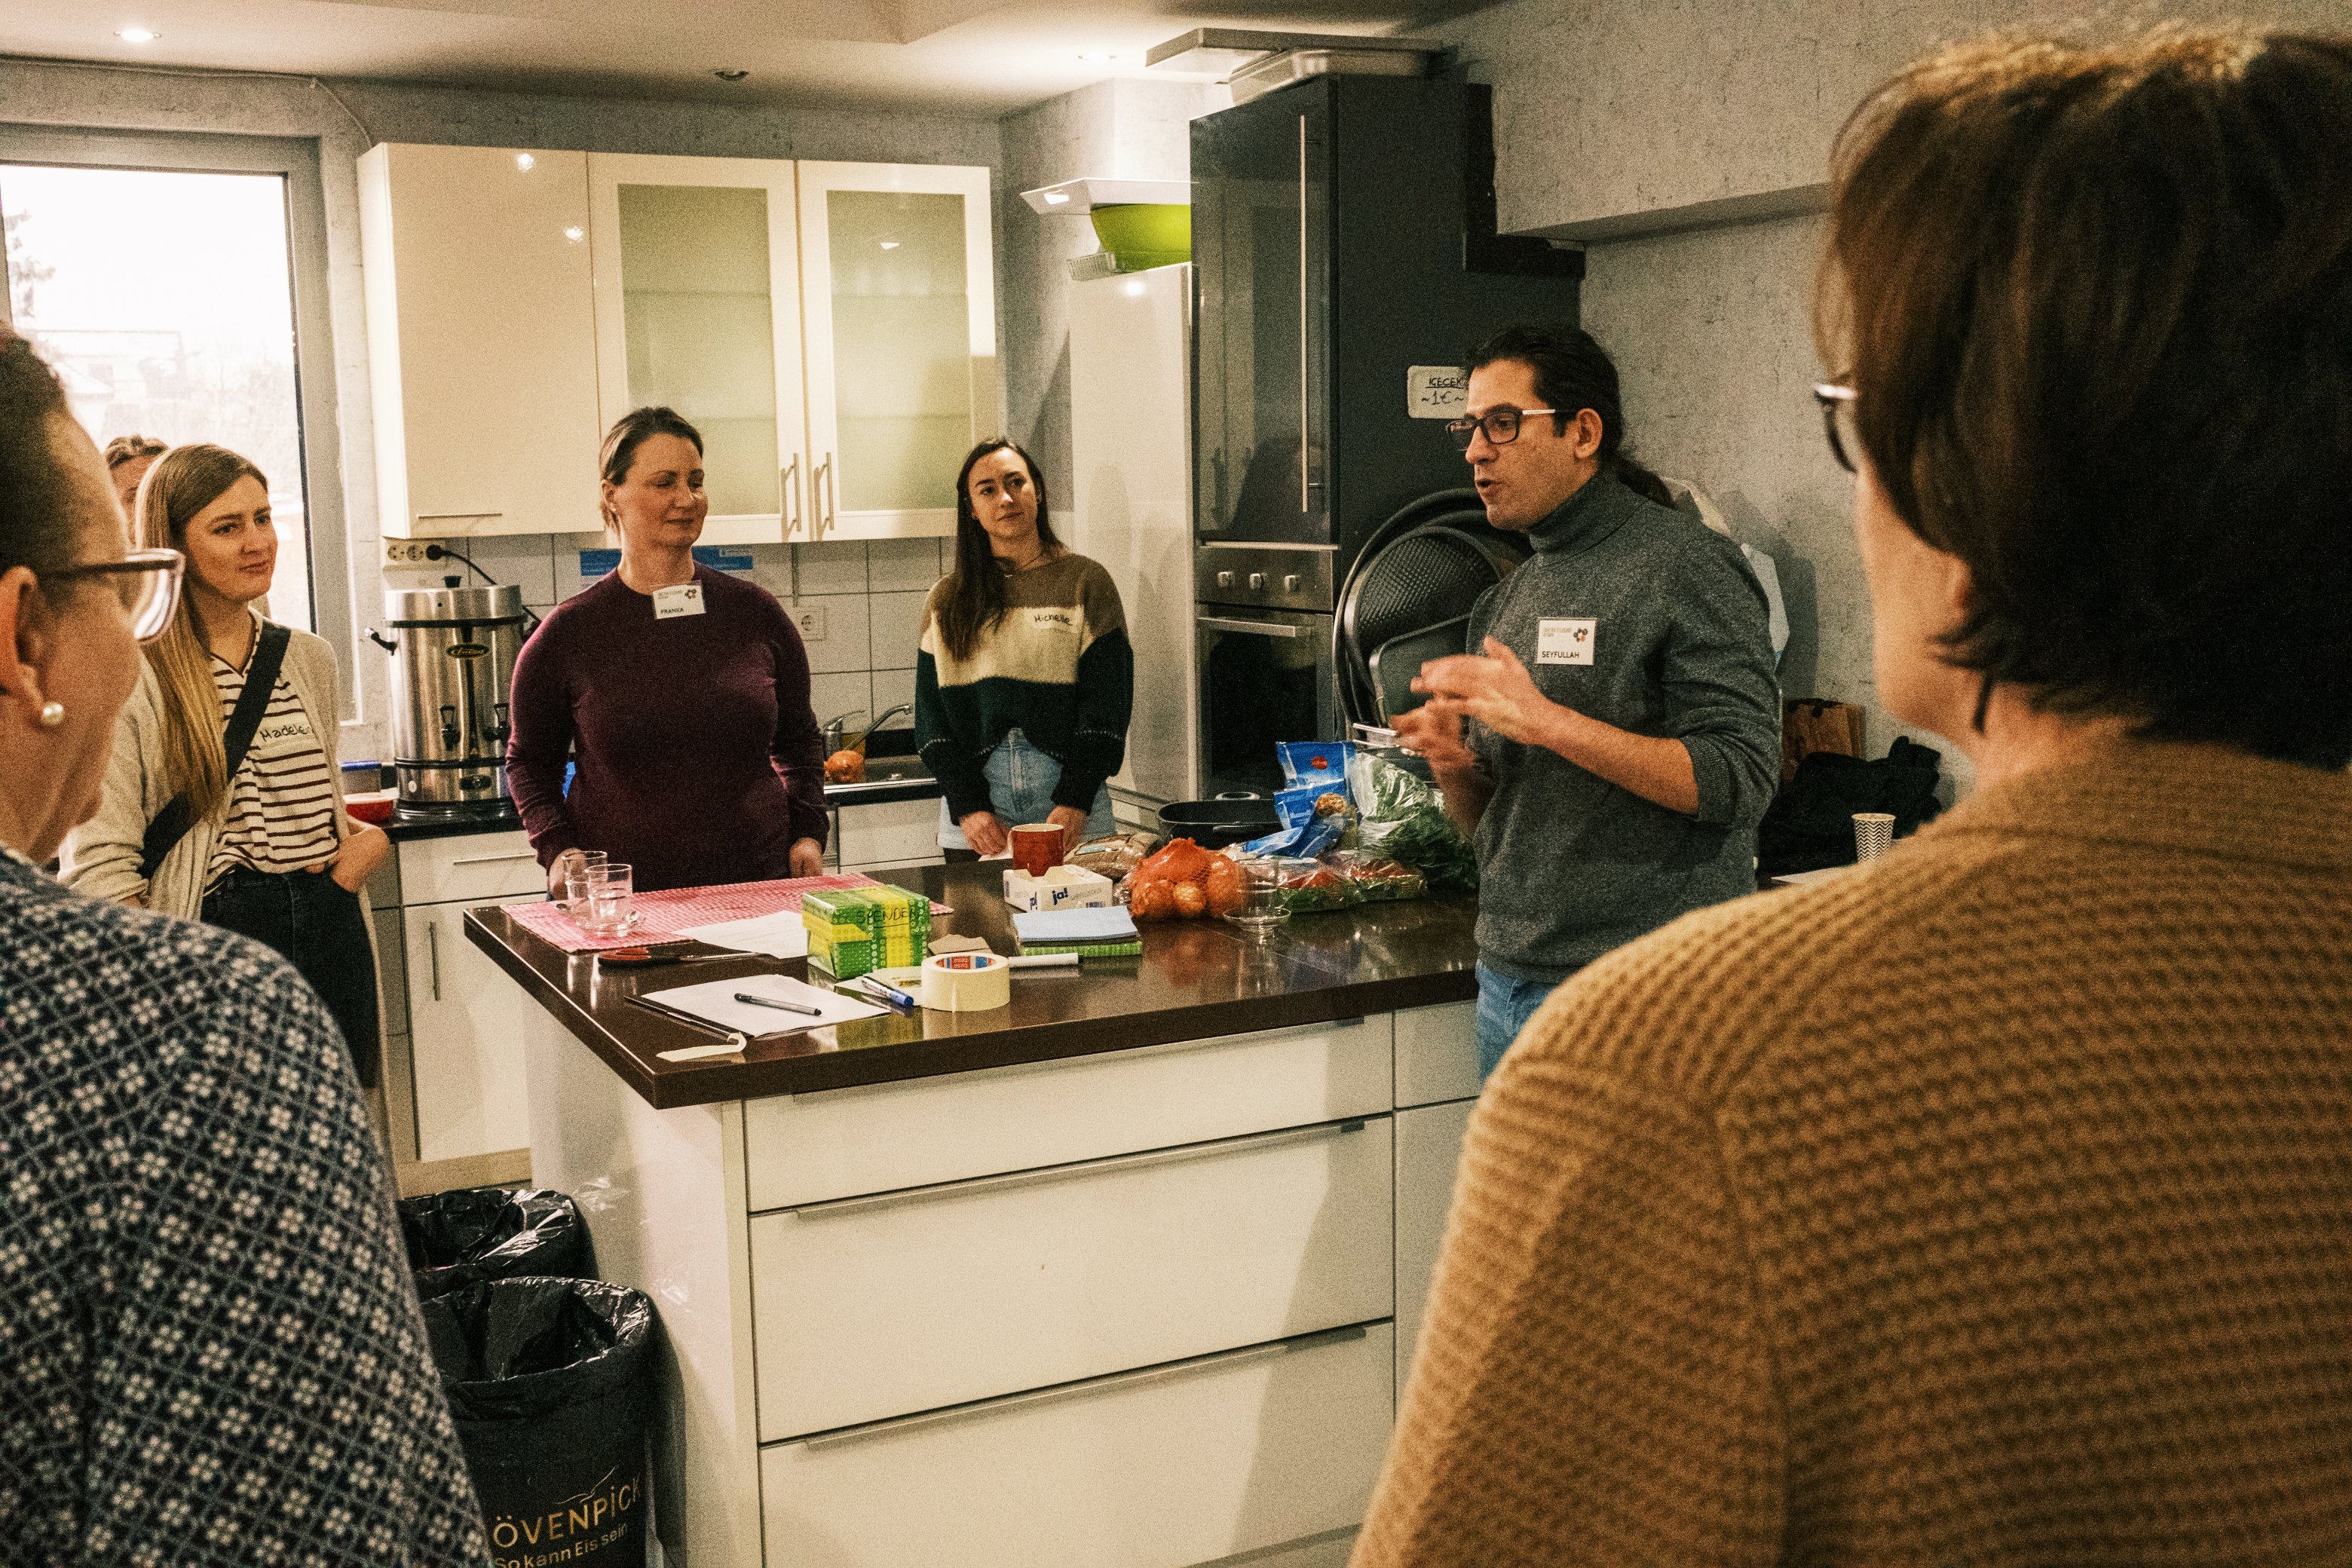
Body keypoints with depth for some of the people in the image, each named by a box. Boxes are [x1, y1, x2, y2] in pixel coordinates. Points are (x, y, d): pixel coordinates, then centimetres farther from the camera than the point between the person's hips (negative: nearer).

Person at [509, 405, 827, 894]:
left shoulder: (754, 612, 5)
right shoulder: (569, 632, -1)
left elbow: (799, 739, 17)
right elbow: (528, 760, 10)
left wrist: (807, 835, 4)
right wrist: (558, 849, -5)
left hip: (756, 886, 2)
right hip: (620, 899, -2)